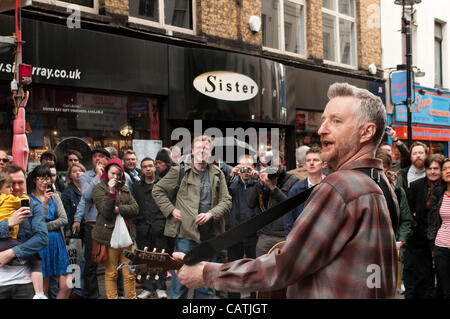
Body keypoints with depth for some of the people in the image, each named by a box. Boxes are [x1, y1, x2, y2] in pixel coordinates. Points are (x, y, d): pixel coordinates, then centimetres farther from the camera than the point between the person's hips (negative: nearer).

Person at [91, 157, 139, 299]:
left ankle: (132, 297, 13)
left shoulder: (125, 189, 16)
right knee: (111, 273, 1)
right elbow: (105, 212, -12)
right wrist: (111, 192, -21)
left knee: (129, 273, 5)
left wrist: (119, 209, -10)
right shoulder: (99, 188, 0)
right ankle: (112, 297, 10)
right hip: (110, 235, -4)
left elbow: (135, 208, 5)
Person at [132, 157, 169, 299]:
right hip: (143, 227, 3)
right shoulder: (136, 186, 15)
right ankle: (148, 287, 13)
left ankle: (160, 287, 8)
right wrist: (135, 223, 3)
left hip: (160, 226, -2)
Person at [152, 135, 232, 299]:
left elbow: (226, 201, 7)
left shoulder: (218, 175, 10)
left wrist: (211, 213, -10)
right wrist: (171, 210, -5)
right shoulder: (180, 171, 1)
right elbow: (157, 190, 6)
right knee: (180, 280, 0)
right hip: (186, 232, -3)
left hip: (210, 236, 3)